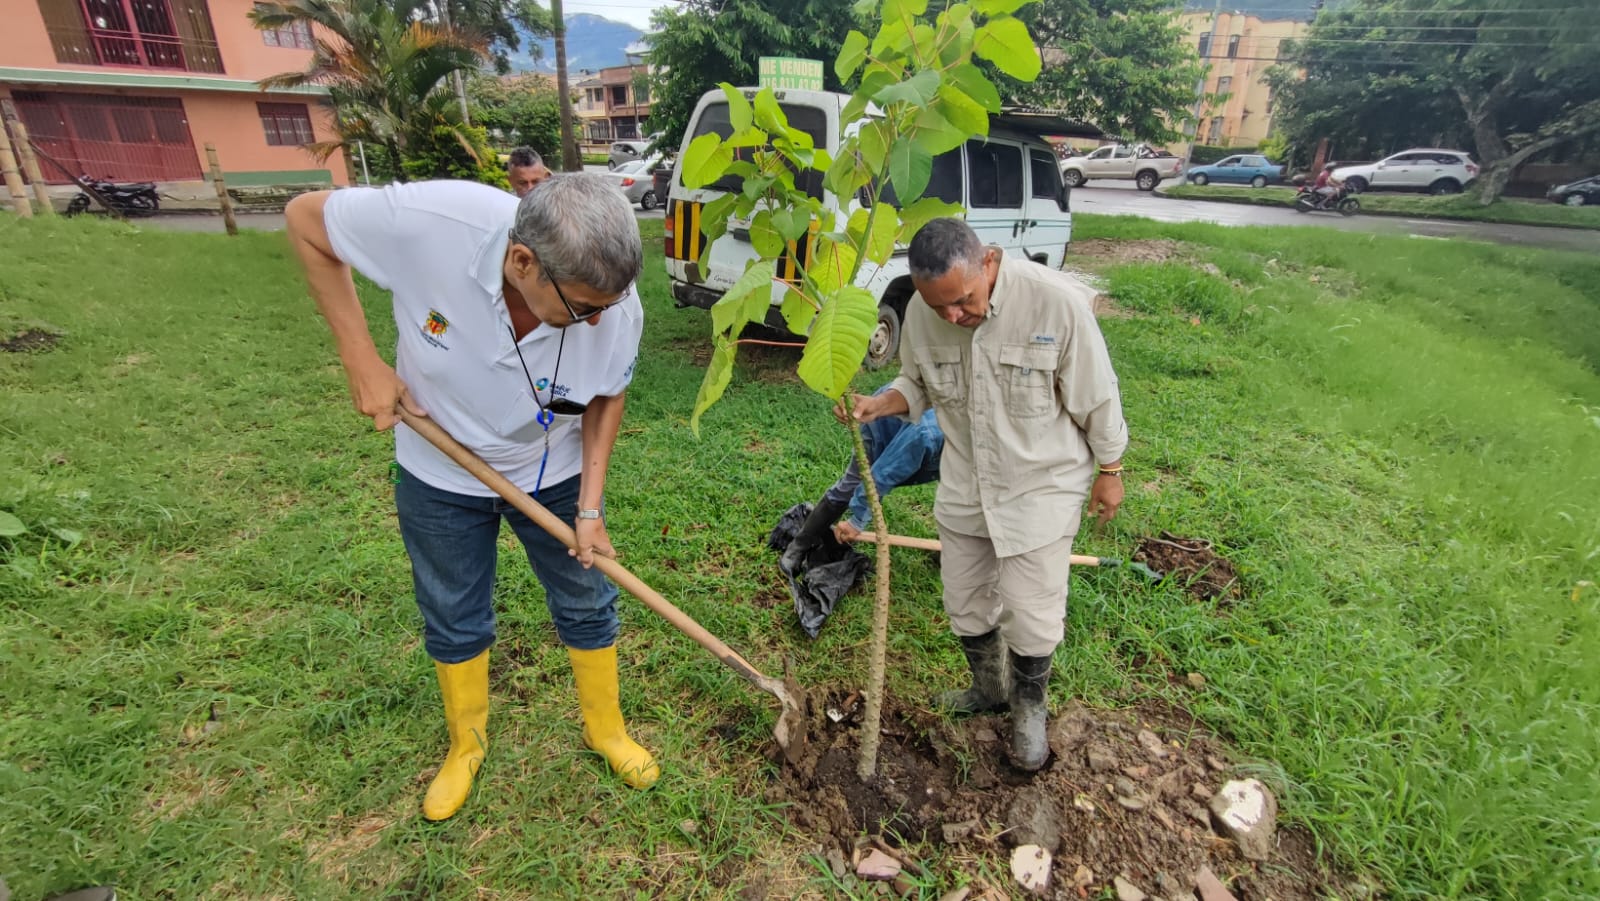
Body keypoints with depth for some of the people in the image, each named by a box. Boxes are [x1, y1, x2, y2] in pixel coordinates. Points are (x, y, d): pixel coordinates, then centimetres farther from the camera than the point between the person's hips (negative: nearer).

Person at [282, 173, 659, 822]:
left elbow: (605, 399, -8)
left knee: (586, 607, 12)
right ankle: (466, 745, 44)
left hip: (554, 478, 1)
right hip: (441, 477, 0)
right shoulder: (426, 222, -35)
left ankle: (606, 730, 39)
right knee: (455, 622, 17)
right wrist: (362, 360, -20)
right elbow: (305, 219, -14)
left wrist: (590, 507, -12)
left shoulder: (615, 308, -28)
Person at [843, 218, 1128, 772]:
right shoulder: (921, 312, -12)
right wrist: (880, 405, -16)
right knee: (965, 603, 17)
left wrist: (1109, 470, -2)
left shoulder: (1058, 300, -25)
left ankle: (1029, 707, 36)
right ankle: (989, 689, 46)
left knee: (1031, 617, 4)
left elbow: (1096, 395, -12)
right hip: (964, 484, 4)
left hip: (1041, 485, -4)